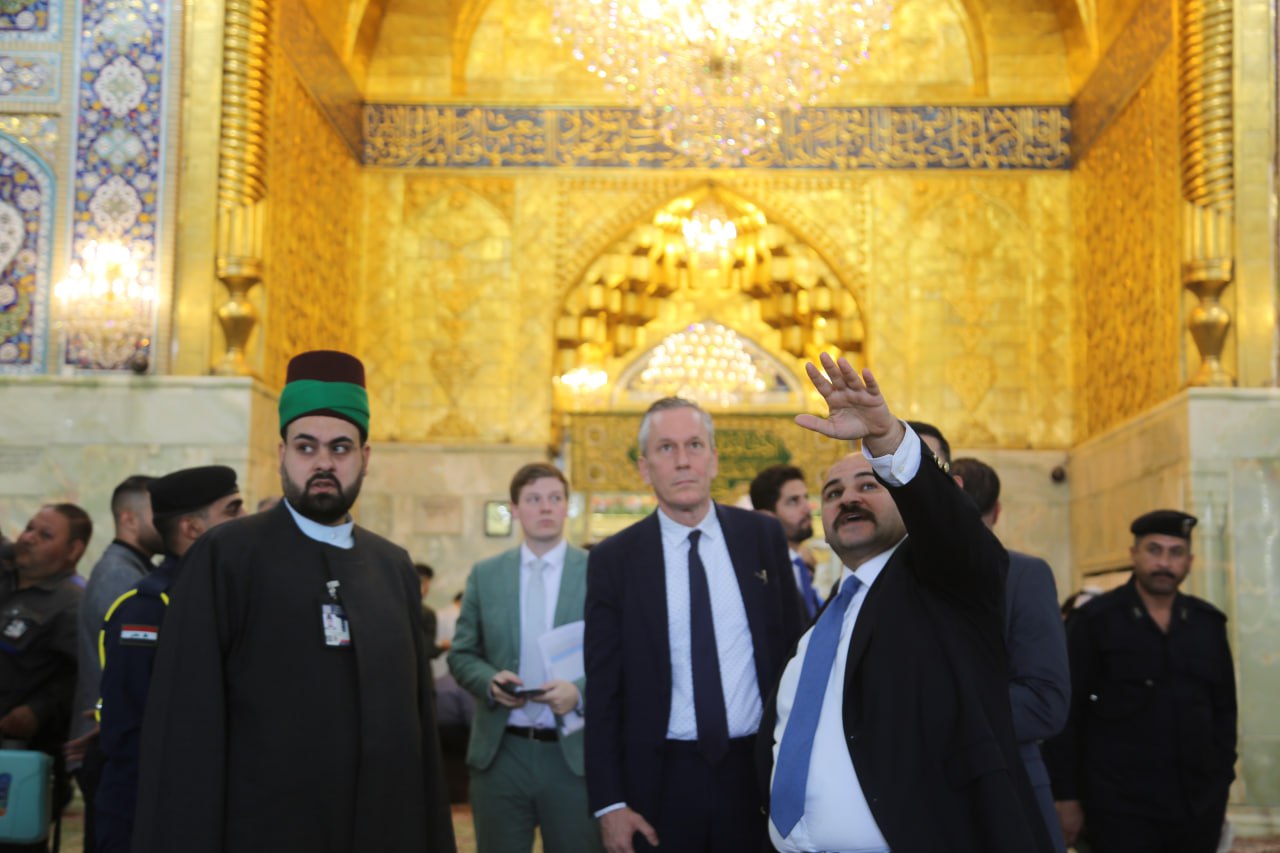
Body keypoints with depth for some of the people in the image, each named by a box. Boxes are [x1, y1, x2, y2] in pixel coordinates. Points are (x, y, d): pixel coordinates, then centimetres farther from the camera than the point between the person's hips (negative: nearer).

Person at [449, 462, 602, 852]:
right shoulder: (485, 574, 7)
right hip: (499, 752, 2)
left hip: (575, 754, -2)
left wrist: (579, 691, -19)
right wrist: (490, 680, -11)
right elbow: (462, 654, 10)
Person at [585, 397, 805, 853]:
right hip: (659, 778, -1)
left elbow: (792, 648, 7)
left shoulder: (764, 536, 2)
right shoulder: (613, 558, -3)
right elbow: (603, 689, -2)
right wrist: (609, 802, -6)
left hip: (758, 769, 1)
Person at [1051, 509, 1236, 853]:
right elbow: (1067, 712, -4)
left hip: (1199, 808, 4)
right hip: (1121, 808, -4)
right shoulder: (1094, 621, -3)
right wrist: (1068, 796, -6)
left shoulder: (1209, 623, 9)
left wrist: (1221, 779, 8)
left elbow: (1223, 707, 15)